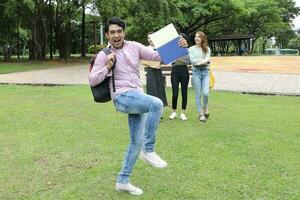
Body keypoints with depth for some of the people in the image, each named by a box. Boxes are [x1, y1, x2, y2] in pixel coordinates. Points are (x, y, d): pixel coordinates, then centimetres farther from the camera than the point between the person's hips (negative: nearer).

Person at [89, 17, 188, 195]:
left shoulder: (134, 47, 9)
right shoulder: (104, 55, 1)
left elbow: (158, 56, 3)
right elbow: (92, 81, 3)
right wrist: (108, 67, -12)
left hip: (138, 97, 5)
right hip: (122, 97, -5)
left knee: (137, 142, 8)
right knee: (156, 104, -32)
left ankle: (123, 181, 23)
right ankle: (149, 150, -18)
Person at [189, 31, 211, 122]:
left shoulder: (207, 49, 12)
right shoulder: (192, 49, 5)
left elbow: (208, 61, 0)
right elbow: (192, 61, -7)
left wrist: (200, 62, -15)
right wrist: (204, 60, -8)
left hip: (205, 72, 1)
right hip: (196, 72, -1)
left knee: (205, 93, -12)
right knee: (198, 94, 0)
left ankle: (205, 107, 18)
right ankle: (201, 114, 10)